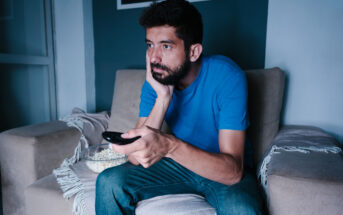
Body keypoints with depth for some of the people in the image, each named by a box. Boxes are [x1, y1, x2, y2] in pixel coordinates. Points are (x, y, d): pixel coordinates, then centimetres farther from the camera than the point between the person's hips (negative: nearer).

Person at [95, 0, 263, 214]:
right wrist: (163, 98, -27)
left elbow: (233, 171, -29)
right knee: (109, 182, -13)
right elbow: (136, 158, -17)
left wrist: (170, 146, -46)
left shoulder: (227, 76, -23)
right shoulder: (155, 83, -10)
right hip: (180, 163, 3)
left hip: (223, 170, -2)